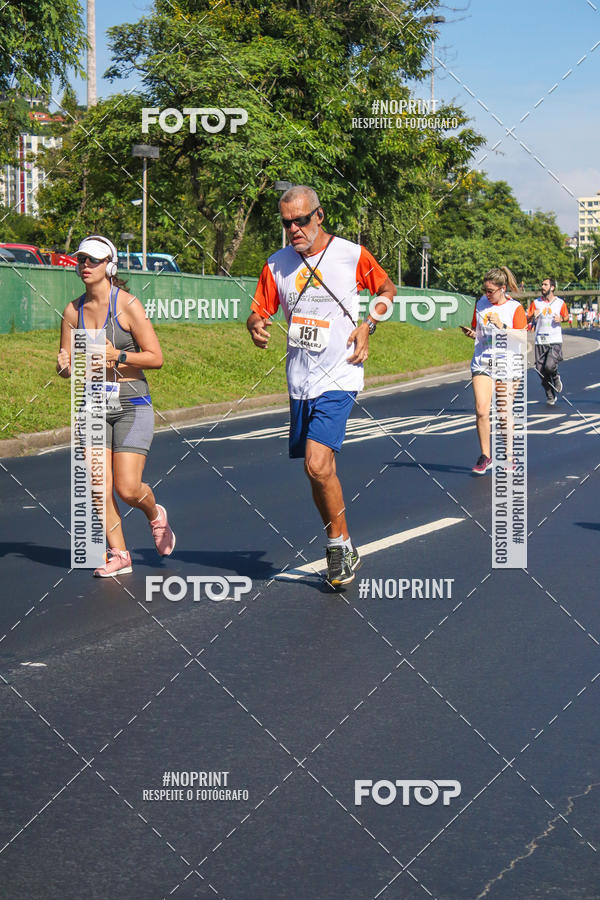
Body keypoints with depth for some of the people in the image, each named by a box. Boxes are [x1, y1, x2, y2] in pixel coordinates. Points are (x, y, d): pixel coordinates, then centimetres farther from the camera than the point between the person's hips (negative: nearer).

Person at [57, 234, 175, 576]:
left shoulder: (128, 305, -9)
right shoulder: (73, 311, 5)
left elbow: (156, 357, -9)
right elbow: (67, 365, 8)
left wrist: (116, 356, -20)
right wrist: (66, 366, -15)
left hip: (132, 405, -4)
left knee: (127, 488, -9)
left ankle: (155, 514, 25)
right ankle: (119, 555, 10)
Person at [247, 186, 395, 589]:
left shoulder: (352, 254, -3)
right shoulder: (276, 264, 5)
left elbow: (388, 290, 12)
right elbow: (258, 312, 9)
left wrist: (368, 325, -4)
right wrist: (256, 326, -15)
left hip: (339, 377, -5)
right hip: (300, 380, 5)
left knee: (318, 464, -19)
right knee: (318, 470, 9)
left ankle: (339, 544, -1)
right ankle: (342, 548, 25)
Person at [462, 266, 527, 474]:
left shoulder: (515, 309, -3)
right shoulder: (481, 304, 9)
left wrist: (501, 326, -18)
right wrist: (471, 333, -2)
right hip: (481, 363, 3)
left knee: (504, 414, 3)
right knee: (481, 410, -11)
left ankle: (507, 455, 19)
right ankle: (485, 456, 0)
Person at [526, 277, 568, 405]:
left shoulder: (560, 303, 4)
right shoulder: (536, 302, 5)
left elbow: (566, 316, 16)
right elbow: (527, 319, 6)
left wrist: (561, 319, -7)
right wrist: (533, 316, -16)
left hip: (555, 341, -2)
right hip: (540, 341, 2)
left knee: (549, 366, -21)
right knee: (541, 371, 0)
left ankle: (556, 377, 16)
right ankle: (550, 396, 17)